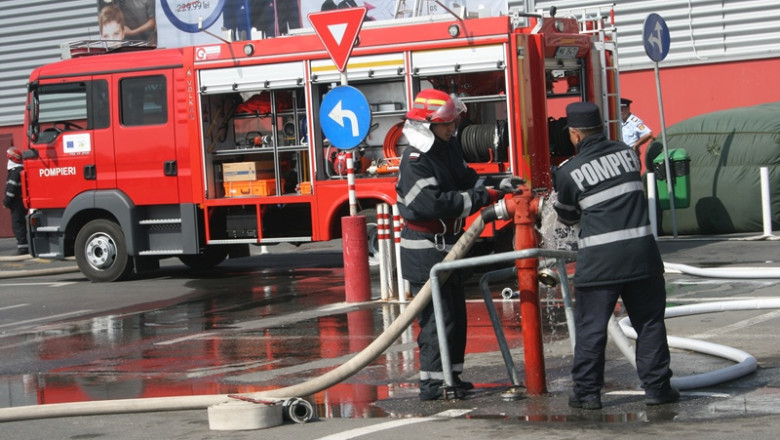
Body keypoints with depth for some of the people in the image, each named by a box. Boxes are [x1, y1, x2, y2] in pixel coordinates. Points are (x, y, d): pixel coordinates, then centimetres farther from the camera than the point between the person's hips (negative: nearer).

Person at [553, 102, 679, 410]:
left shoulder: (568, 172, -3)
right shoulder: (627, 154, 7)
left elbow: (567, 217, 11)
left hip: (598, 259, -3)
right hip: (641, 252, 3)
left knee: (590, 327, 7)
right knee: (649, 322, 12)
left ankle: (587, 393, 11)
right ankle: (656, 387, 14)